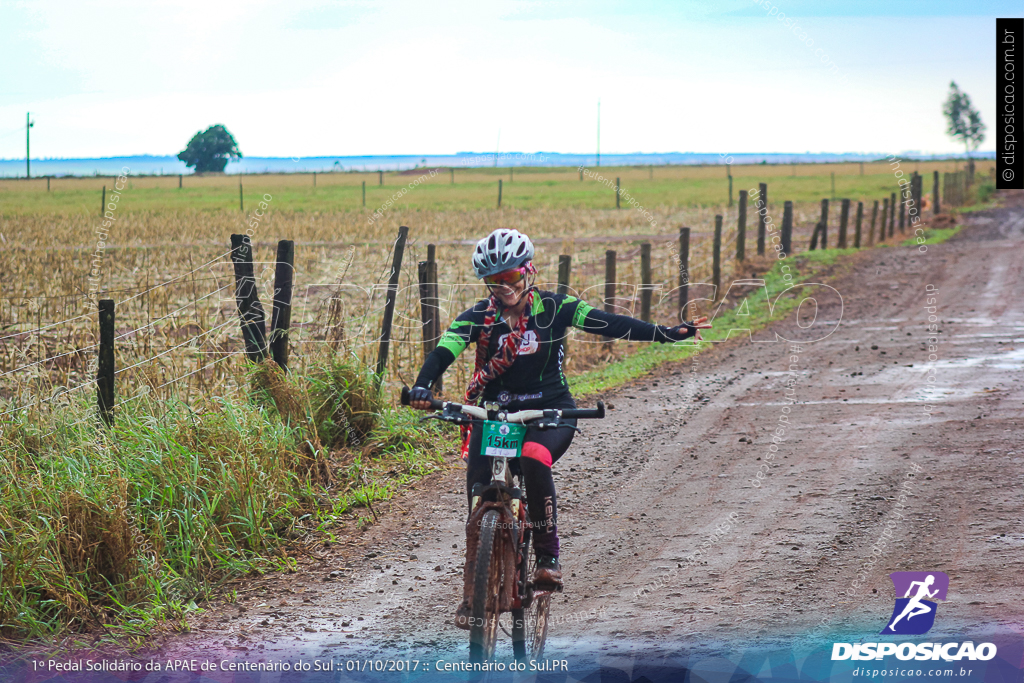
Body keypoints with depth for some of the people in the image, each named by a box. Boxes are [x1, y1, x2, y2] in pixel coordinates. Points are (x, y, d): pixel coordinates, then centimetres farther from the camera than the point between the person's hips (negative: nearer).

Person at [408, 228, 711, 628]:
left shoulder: (552, 308, -5)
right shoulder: (479, 317, -4)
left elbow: (607, 324, -11)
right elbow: (444, 351, -17)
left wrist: (667, 334, -21)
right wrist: (422, 386, -37)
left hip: (550, 412, -2)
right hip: (495, 413, 2)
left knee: (534, 459, -34)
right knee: (479, 491, -11)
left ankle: (548, 555, -22)